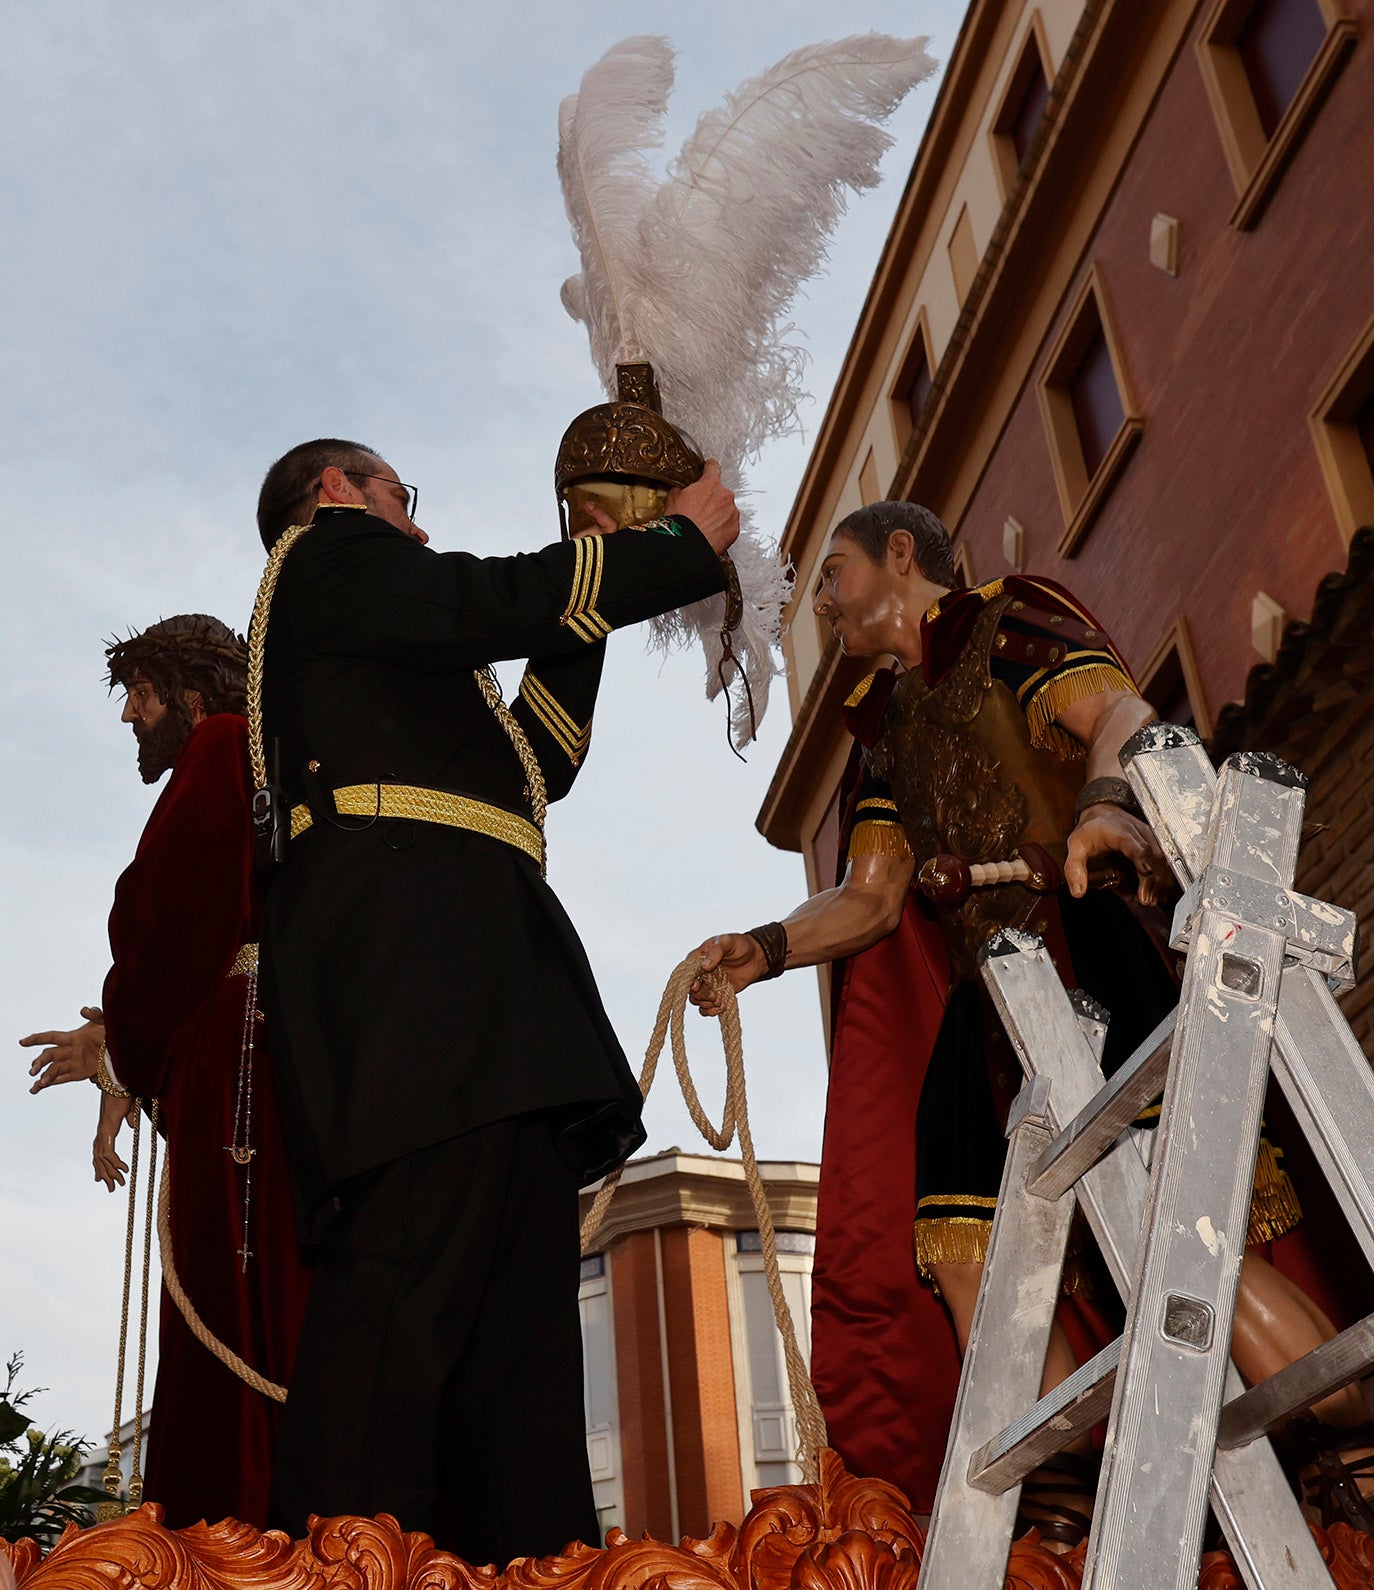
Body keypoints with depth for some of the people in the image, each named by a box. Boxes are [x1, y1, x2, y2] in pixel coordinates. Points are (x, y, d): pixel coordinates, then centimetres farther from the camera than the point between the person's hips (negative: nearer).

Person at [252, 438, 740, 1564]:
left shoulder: (377, 642, 39)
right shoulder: (329, 552, 13)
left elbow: (539, 763, 36)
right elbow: (501, 602, -2)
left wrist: (584, 611, 35)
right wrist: (687, 541, 10)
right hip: (412, 916, -10)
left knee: (522, 1304, -1)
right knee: (411, 1272, -22)